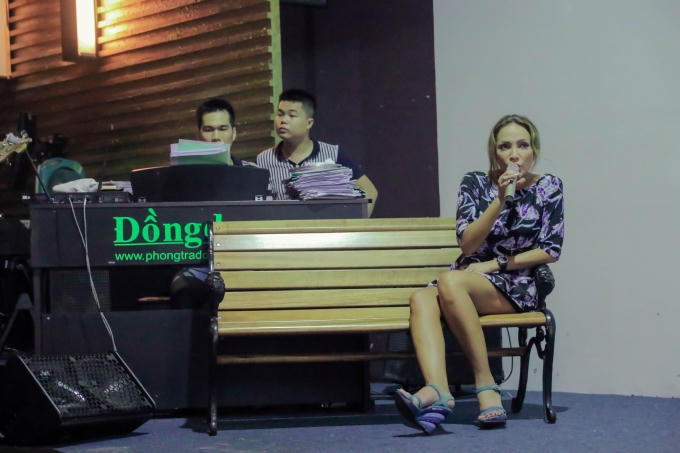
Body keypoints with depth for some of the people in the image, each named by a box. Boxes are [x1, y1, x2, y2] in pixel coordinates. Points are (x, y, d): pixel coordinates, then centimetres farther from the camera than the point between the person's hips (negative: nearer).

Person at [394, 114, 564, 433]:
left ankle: (485, 382, -33)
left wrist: (494, 264, -6)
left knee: (450, 281, -35)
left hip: (515, 285, -3)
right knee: (421, 299, -32)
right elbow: (467, 244, -4)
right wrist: (500, 200, -15)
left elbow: (551, 250, 1)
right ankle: (437, 390, -55)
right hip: (468, 278, 3)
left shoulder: (548, 187, 4)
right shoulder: (475, 183, 6)